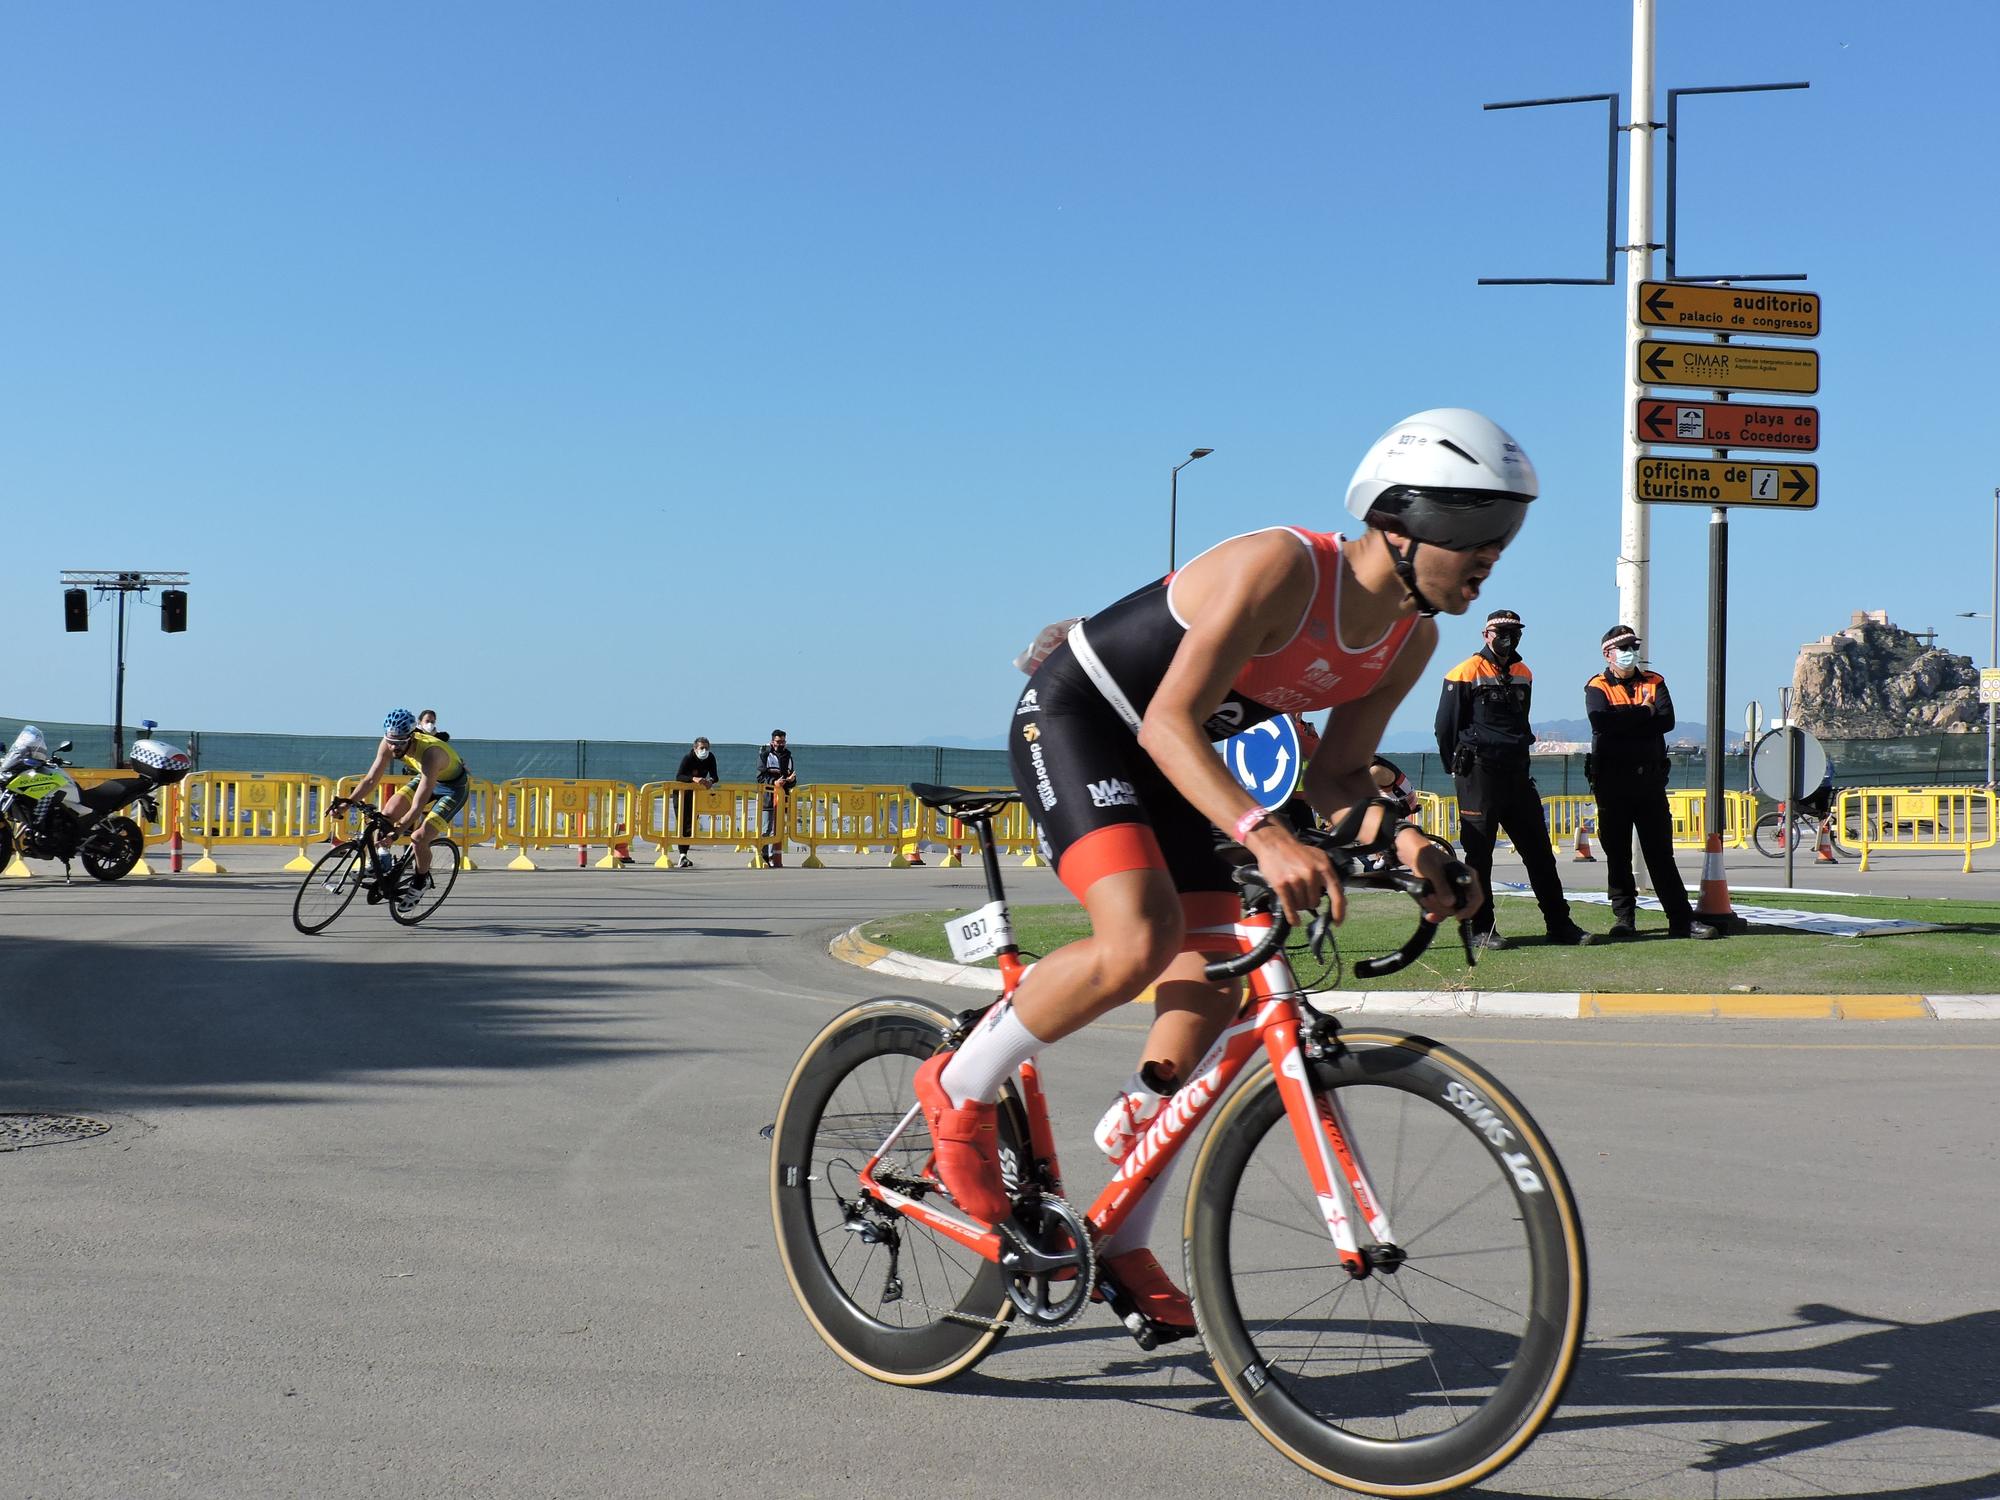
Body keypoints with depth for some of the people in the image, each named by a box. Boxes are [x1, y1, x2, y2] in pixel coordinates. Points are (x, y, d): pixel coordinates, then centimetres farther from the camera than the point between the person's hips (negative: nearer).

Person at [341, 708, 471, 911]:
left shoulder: (429, 753, -41)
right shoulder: (389, 744, -22)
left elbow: (418, 806, -43)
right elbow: (371, 779, -13)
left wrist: (396, 832, -49)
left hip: (454, 787, -7)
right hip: (426, 779, 7)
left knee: (420, 838, -18)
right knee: (387, 814, -12)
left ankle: (421, 881, 9)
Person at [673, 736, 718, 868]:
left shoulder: (710, 758, -9)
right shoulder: (688, 758, -24)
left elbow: (714, 776, -8)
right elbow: (678, 776, -35)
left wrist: (710, 780, -32)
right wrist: (694, 779, -51)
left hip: (695, 793, 5)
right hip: (681, 792, -5)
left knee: (691, 823, 3)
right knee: (682, 823, -11)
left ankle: (683, 855, 12)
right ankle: (682, 856, -16)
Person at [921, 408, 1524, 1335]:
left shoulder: (1412, 638, -5)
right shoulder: (1281, 569, -30)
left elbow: (1334, 776, 1)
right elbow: (1169, 723, -35)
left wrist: (1404, 840, -20)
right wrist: (1265, 838, -49)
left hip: (1166, 761, 8)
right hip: (1072, 717, -8)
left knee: (1212, 986, -1)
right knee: (1140, 941, -30)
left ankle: (1124, 1239, 12)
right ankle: (960, 1089, -6)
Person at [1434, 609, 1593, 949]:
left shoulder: (1523, 674, 15)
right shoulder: (1467, 674, -6)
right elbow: (1446, 726, -3)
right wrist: (1460, 768, 2)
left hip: (1516, 774, 6)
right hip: (1479, 775, -6)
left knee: (1539, 850, 7)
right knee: (1479, 854, -2)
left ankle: (1560, 925, 11)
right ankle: (1482, 930, 4)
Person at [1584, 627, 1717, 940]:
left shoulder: (1654, 683, 12)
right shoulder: (1597, 688, 4)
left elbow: (1666, 720, -6)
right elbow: (1600, 719, -17)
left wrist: (1623, 723, -12)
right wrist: (1643, 713, -9)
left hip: (1650, 780, 2)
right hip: (1612, 782, -2)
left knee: (1661, 852, 2)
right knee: (1617, 853, 3)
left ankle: (1682, 919, 0)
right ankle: (1623, 917, 10)